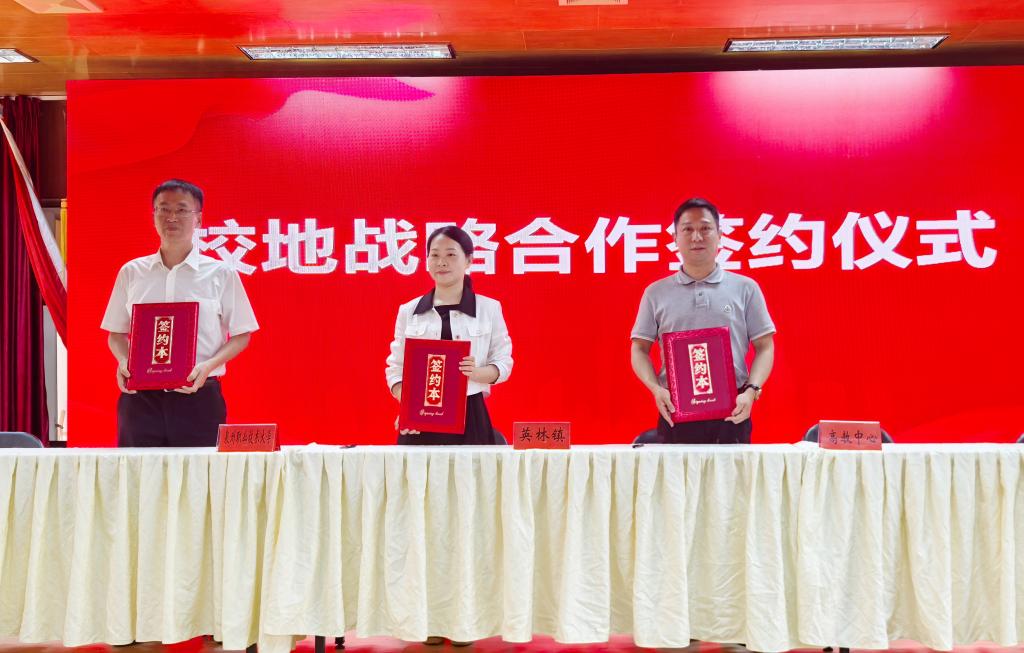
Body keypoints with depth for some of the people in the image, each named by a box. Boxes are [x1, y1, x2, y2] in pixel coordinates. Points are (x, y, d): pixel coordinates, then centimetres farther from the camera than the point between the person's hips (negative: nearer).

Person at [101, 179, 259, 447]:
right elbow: (116, 333, 16)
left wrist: (208, 366, -12)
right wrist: (123, 361, -5)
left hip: (198, 395, -2)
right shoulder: (131, 272, 11)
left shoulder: (221, 274, 3)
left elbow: (241, 335, 5)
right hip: (140, 396, 2)